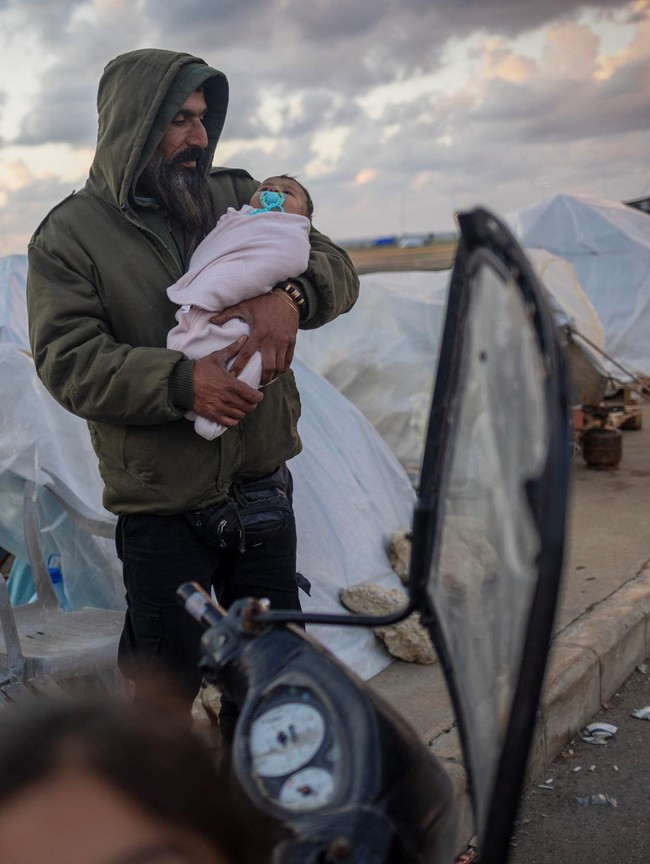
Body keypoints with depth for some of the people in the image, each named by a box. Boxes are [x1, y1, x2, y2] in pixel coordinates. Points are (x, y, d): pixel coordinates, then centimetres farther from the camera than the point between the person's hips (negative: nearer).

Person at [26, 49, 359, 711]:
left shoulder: (235, 196, 7)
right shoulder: (69, 235, -5)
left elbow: (334, 267, 1)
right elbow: (68, 359, -14)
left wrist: (289, 295, -23)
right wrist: (181, 382, -29)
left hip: (264, 485, 4)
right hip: (162, 507, -4)